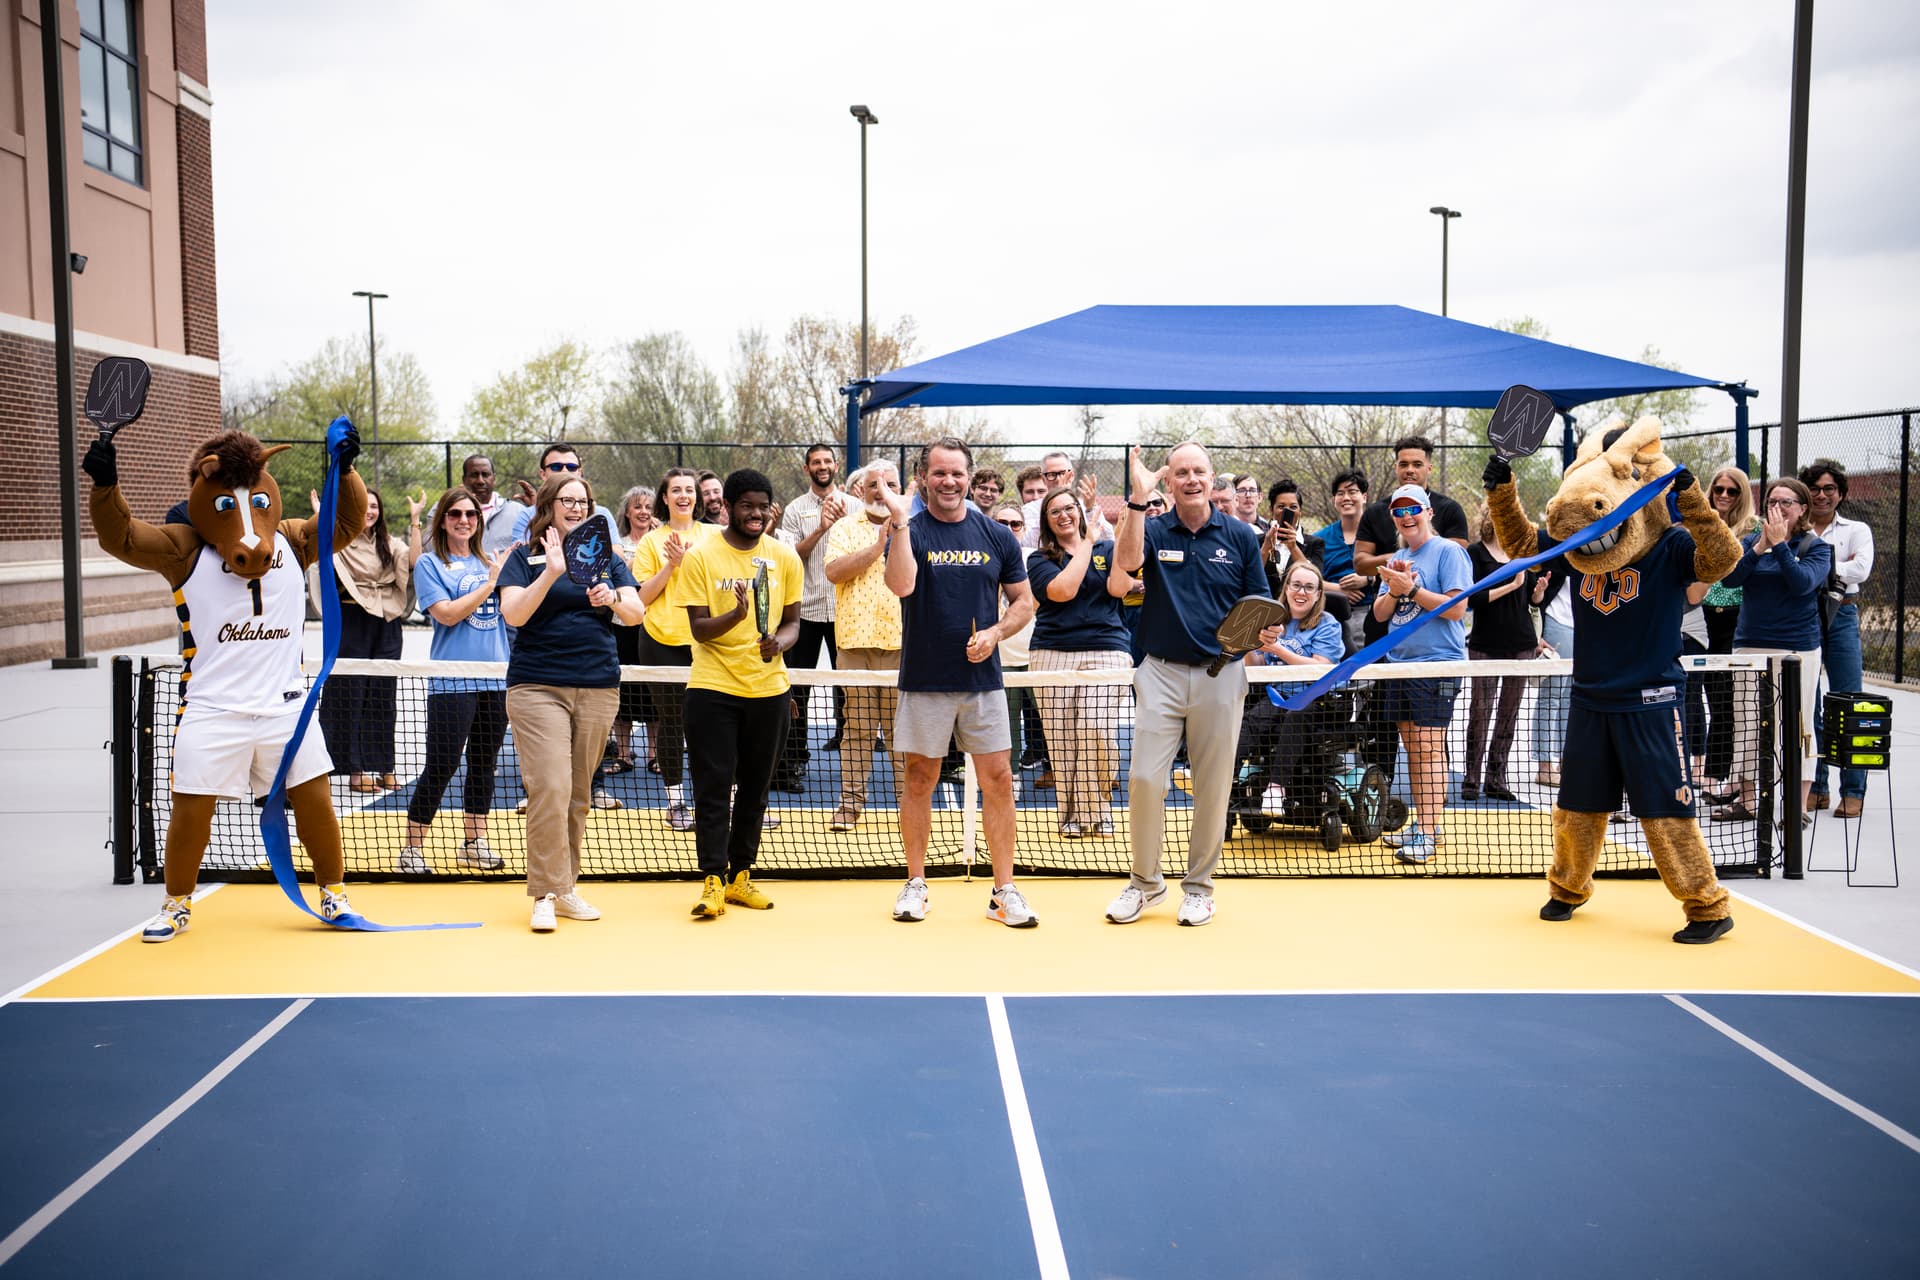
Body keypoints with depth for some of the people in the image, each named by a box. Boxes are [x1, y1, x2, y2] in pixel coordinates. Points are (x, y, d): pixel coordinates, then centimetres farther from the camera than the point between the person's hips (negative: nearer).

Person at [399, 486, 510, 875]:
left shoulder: (487, 562, 12)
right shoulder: (430, 565, -2)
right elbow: (447, 613, -14)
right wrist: (490, 582, -13)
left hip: (495, 679, 5)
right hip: (452, 683, -5)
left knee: (484, 765, 11)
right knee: (440, 768, -4)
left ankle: (473, 844, 22)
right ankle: (412, 849, 8)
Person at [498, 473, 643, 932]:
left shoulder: (607, 558, 13)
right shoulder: (526, 557, 4)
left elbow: (636, 613, 4)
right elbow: (513, 614, -10)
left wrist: (612, 599, -17)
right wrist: (552, 572, -20)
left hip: (599, 689, 3)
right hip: (537, 687, -3)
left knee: (579, 795, 7)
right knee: (550, 788, -14)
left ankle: (567, 887, 16)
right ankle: (546, 894, -7)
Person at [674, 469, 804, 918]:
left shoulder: (784, 557, 4)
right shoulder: (700, 557, -5)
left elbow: (792, 620, 10)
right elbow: (699, 629, -8)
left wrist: (780, 640, -13)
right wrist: (737, 614, -28)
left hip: (769, 689, 3)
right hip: (713, 689, -3)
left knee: (754, 789, 10)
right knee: (714, 788, -3)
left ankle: (740, 877, 21)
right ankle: (713, 883, 2)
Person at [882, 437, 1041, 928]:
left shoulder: (996, 536, 6)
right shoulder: (909, 531, -2)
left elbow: (1024, 601, 11)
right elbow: (900, 585, -21)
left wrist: (995, 633, -7)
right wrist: (899, 521, -25)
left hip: (983, 680, 2)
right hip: (924, 682, -2)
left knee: (998, 781, 1)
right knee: (919, 781, 6)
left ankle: (1004, 891, 9)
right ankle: (915, 884, 20)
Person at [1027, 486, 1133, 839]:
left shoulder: (1106, 550, 15)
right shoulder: (1039, 559, 10)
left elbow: (1118, 587, -3)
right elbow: (1062, 590, -9)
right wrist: (1086, 546, 0)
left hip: (1105, 651, 0)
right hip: (1053, 653, 1)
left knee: (1097, 731, -13)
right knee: (1061, 738, -1)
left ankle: (1098, 812, 1)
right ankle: (1071, 814, 10)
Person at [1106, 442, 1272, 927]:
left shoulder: (1241, 536, 5)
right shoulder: (1154, 530, 3)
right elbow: (1127, 562, -19)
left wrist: (1266, 631, -11)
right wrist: (1138, 500, -26)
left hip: (1221, 674, 1)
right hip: (1161, 671, 0)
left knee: (1212, 787, 6)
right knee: (1144, 778, -6)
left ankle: (1199, 886, 21)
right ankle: (1145, 880, 13)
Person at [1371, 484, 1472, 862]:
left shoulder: (1448, 551, -5)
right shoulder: (1397, 560, 17)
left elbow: (1457, 607, -14)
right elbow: (1380, 613, 13)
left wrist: (1411, 589, -17)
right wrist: (1394, 591, -7)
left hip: (1437, 664, -8)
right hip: (1399, 662, 8)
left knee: (1429, 747, -10)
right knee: (1412, 747, 11)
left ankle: (1429, 833, -10)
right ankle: (1421, 823, 18)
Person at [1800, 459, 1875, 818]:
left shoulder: (1857, 530, 10)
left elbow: (1861, 569, -7)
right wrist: (1837, 567, -10)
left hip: (1841, 617, -1)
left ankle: (1853, 791, 2)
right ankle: (1815, 787, 13)